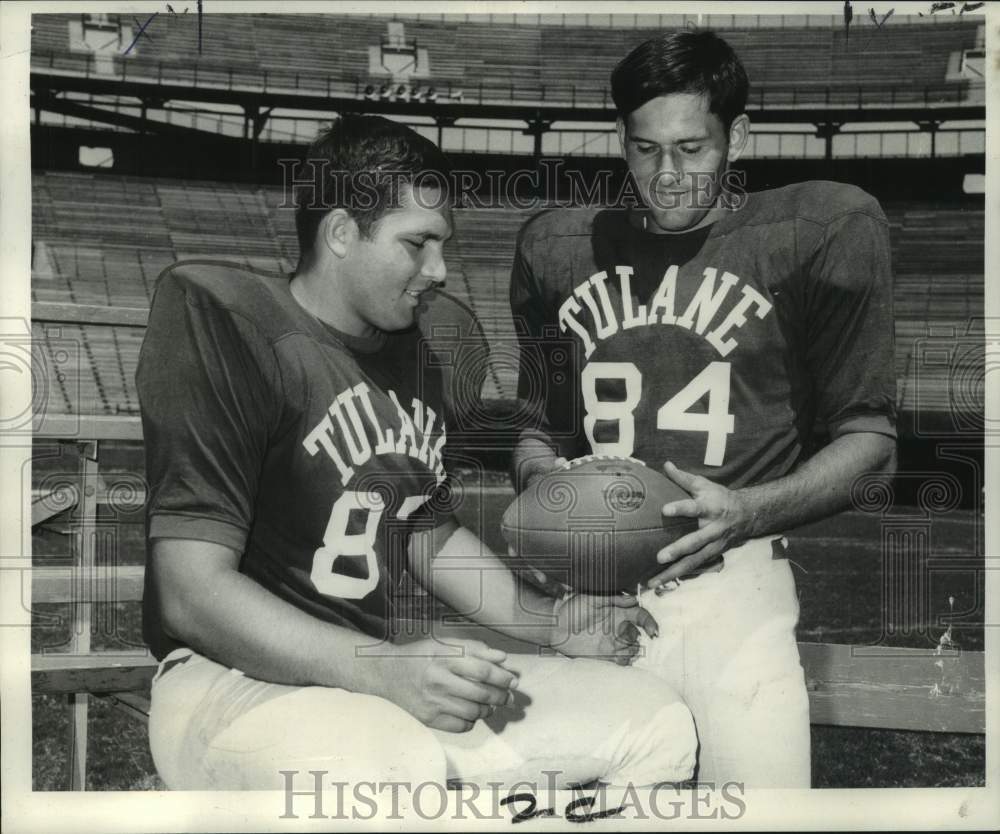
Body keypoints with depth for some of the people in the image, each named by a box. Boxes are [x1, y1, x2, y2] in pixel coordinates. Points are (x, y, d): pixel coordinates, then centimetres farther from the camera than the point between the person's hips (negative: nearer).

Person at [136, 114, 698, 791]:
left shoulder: (410, 357, 14)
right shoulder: (225, 327, -13)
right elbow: (193, 595, -20)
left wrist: (553, 623, 9)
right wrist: (385, 669, -29)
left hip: (388, 661, 8)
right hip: (238, 679, -8)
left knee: (658, 724, 0)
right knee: (389, 769, -41)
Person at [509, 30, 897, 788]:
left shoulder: (827, 229, 0)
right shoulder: (557, 248, 11)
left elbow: (868, 438, 1)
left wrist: (749, 511, -14)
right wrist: (541, 482, -3)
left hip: (732, 589, -2)